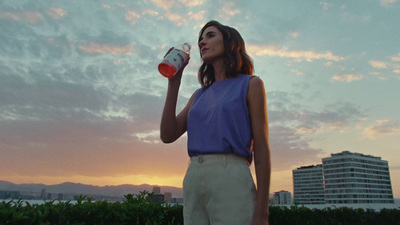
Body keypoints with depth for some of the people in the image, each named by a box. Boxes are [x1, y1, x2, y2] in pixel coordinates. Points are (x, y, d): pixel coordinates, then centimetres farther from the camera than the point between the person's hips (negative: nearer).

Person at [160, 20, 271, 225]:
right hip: (193, 183, 6)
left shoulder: (250, 84, 5)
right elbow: (168, 135, 9)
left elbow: (262, 150, -2)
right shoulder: (200, 95, 21)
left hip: (232, 181, -5)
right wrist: (174, 83, 7)